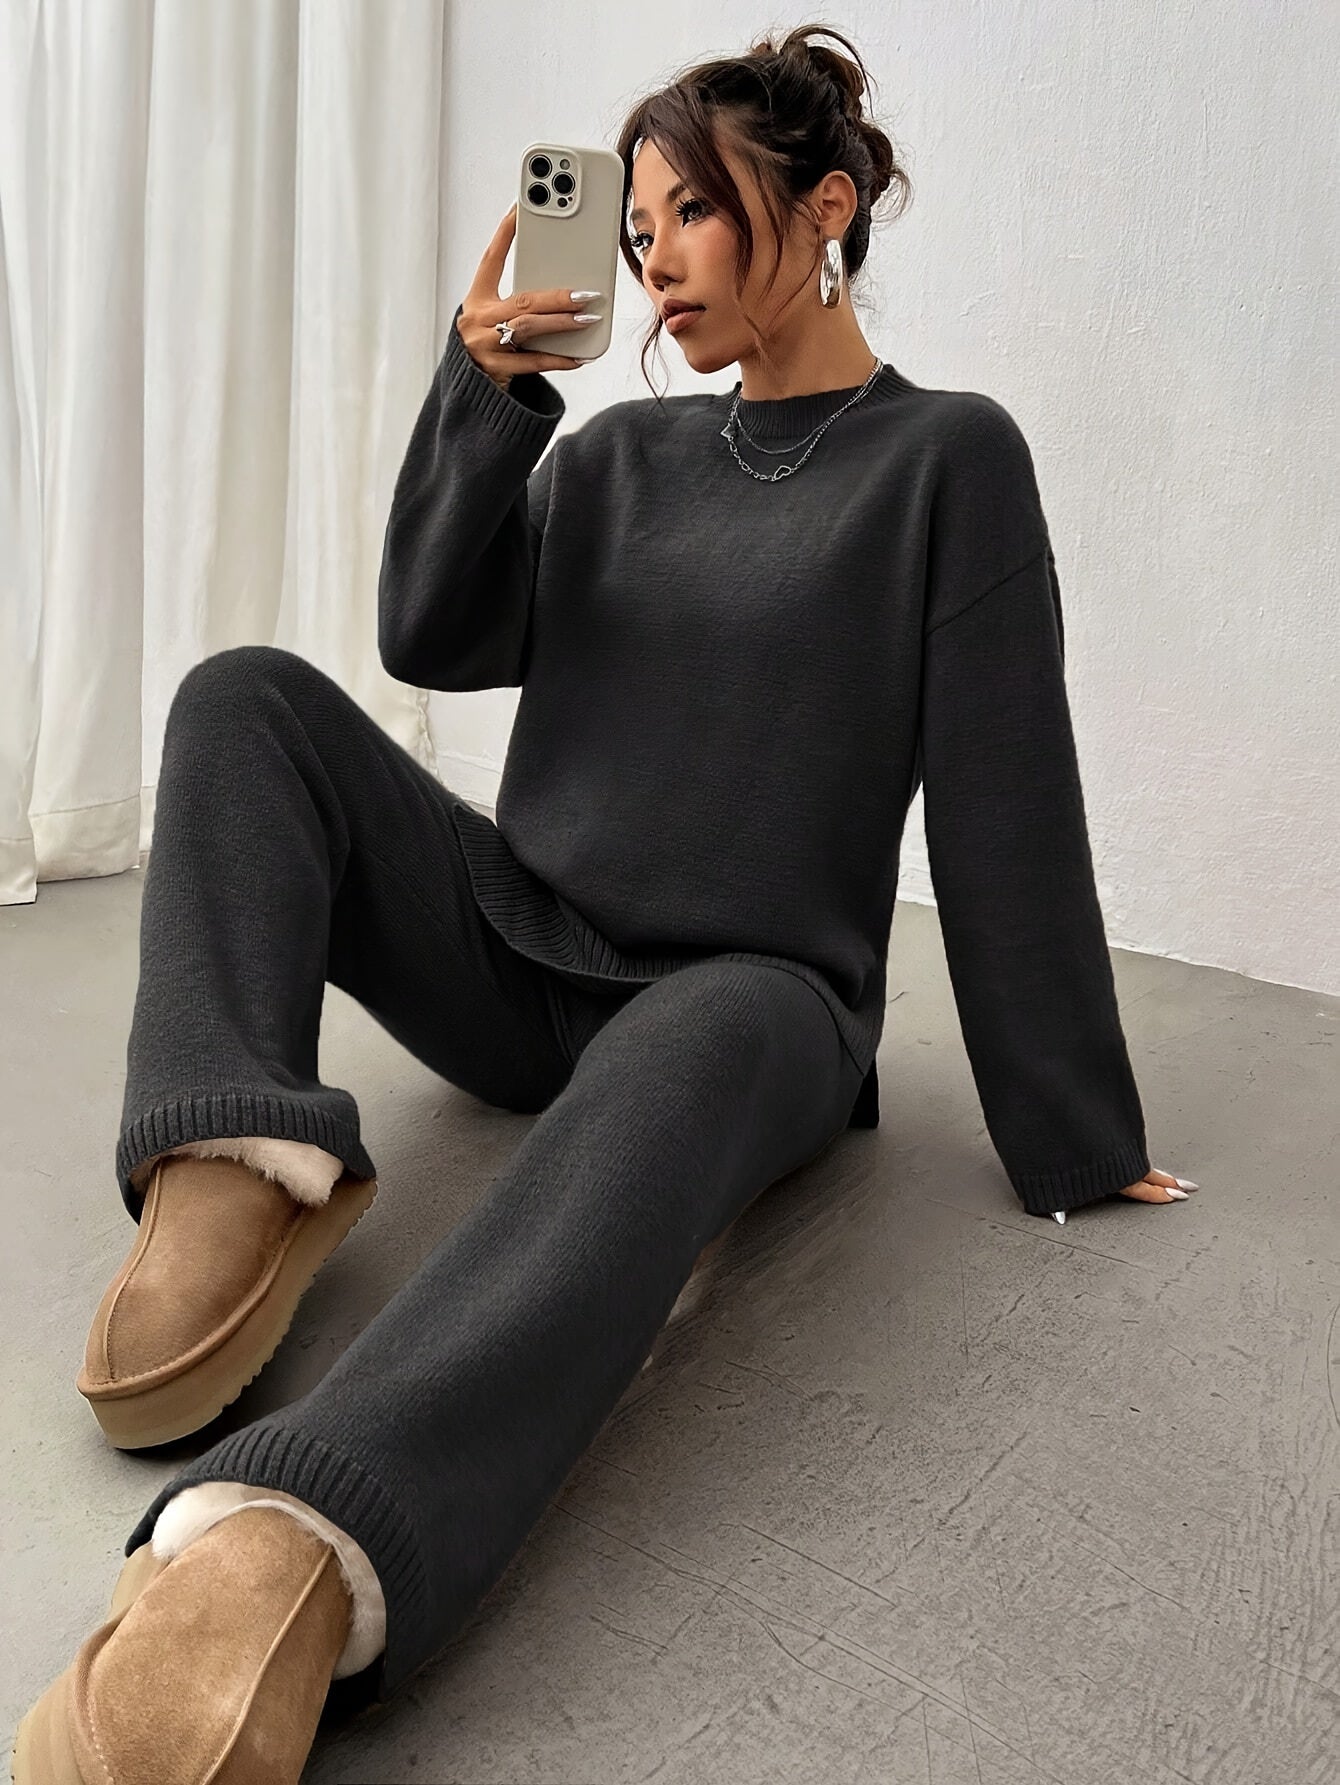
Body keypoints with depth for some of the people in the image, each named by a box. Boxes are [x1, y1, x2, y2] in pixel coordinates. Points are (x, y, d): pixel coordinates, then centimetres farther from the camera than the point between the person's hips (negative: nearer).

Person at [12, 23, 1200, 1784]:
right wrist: (482, 401, -9)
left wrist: (1072, 1143, -6)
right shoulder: (619, 456, 15)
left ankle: (275, 1563, -63)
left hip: (750, 989, -5)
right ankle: (244, 1169, -31)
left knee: (674, 1068, -41)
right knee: (250, 695, -11)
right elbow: (435, 638, 5)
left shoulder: (944, 458, 1)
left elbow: (1005, 801, -6)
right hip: (519, 957, 6)